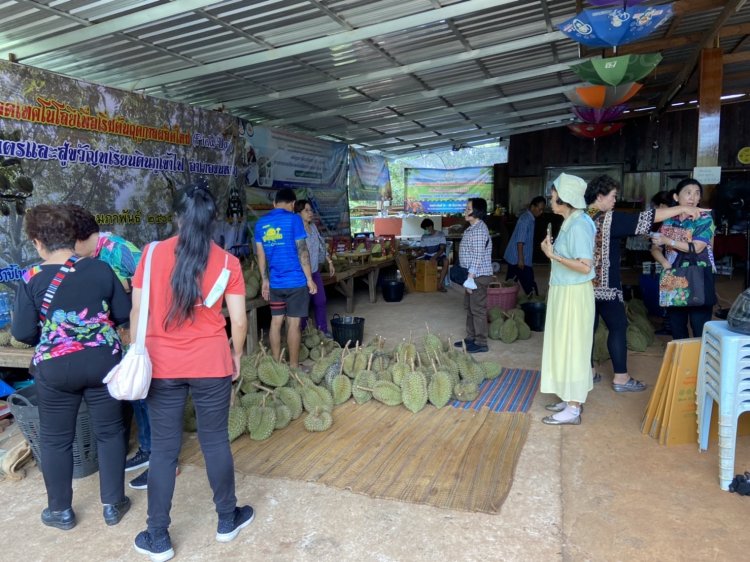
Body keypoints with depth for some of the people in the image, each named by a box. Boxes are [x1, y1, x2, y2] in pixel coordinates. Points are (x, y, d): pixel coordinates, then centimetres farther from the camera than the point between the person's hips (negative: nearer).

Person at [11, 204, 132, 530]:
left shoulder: (32, 279, -9)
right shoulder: (100, 269, -5)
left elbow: (22, 332, -7)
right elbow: (124, 313, 1)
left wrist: (46, 338, 14)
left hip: (55, 368, -1)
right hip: (103, 361, 2)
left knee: (55, 439, 17)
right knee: (109, 432, 15)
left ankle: (61, 510, 30)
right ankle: (113, 504, 24)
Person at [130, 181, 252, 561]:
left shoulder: (153, 253, -4)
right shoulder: (227, 262, -5)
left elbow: (137, 312, -2)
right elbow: (239, 321, -5)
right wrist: (236, 355, 11)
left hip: (161, 366, 1)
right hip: (211, 365, 0)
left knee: (163, 449, 11)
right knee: (215, 441, 13)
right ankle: (227, 520, 31)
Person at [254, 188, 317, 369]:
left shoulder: (261, 223, 8)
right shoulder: (293, 219, -8)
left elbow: (260, 254, 9)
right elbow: (302, 251, -11)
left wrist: (264, 280, 16)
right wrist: (309, 279, -6)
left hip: (275, 282, 5)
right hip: (295, 281, -5)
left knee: (276, 322, 12)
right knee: (293, 323, 1)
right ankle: (293, 367, 8)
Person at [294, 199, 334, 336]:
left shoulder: (313, 227, 9)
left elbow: (322, 246, 19)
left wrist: (330, 262, 19)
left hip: (315, 270, 8)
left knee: (320, 301, 12)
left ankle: (323, 329, 24)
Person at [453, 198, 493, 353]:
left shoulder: (479, 230, -18)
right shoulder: (472, 228, 13)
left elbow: (478, 257, -22)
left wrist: (470, 277, -22)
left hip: (478, 276, -10)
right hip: (472, 275, 10)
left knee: (478, 309, -4)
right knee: (469, 307, 17)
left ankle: (481, 343, 4)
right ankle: (471, 338, 27)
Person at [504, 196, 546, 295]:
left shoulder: (529, 218, 14)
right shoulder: (526, 219, -16)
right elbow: (520, 241, -22)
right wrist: (521, 259, -23)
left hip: (513, 257, 10)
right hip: (518, 258, -10)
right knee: (529, 284, -5)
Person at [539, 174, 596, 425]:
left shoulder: (578, 226, -19)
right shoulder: (570, 223, 10)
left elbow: (585, 266, -25)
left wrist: (553, 255, -22)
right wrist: (552, 249, 6)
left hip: (574, 294, -10)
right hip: (564, 292, 10)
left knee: (571, 348, -2)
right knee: (565, 347, 16)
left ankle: (573, 409, 8)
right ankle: (572, 399, 28)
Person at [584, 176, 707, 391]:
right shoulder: (609, 219, -15)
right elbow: (645, 218, -17)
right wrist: (682, 209, -11)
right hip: (606, 285, -7)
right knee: (618, 327, 4)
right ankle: (621, 377, 8)